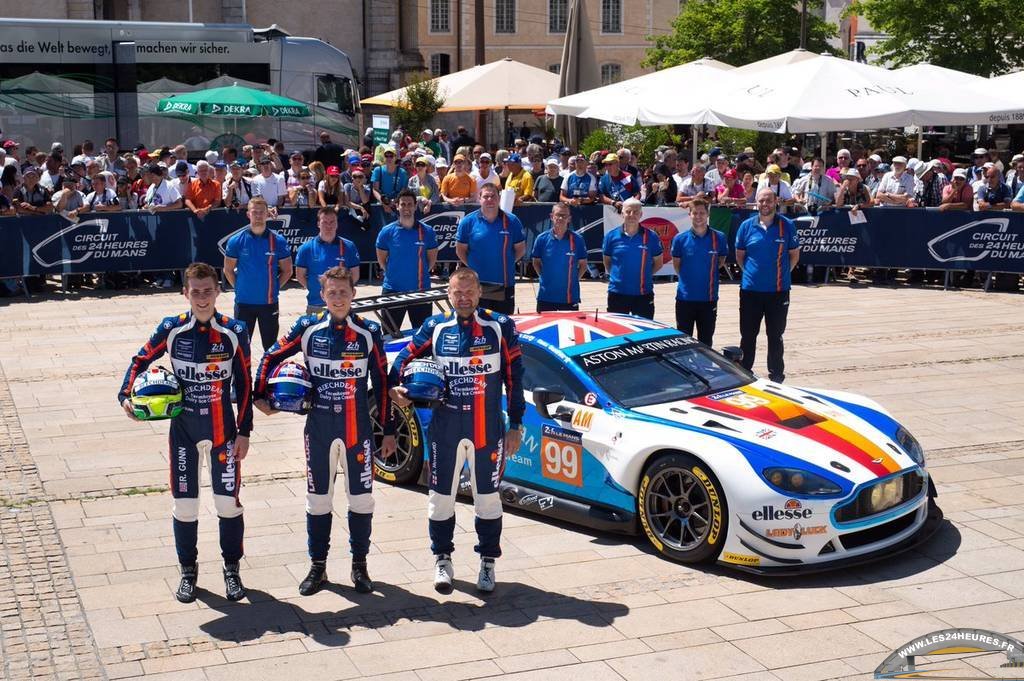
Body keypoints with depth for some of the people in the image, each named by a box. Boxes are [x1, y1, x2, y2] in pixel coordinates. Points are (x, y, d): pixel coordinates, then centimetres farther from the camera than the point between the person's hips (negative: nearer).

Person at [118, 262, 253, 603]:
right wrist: (126, 395, -9)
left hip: (222, 428, -1)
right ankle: (188, 571, 23)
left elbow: (244, 383, 0)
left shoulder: (235, 332, -5)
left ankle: (231, 568, 20)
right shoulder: (171, 329, -4)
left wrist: (244, 431, -2)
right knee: (184, 502, 6)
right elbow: (141, 361, 7)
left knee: (228, 500, 2)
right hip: (183, 428, 1)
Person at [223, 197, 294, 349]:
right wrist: (239, 288, 0)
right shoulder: (236, 241, -3)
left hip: (269, 302, 0)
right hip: (243, 302, 0)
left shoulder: (278, 241, -3)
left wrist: (274, 288, -1)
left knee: (271, 346, 9)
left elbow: (287, 271, 5)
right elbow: (228, 270, 6)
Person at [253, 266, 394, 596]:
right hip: (318, 428, 1)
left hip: (358, 429, 0)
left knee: (361, 497, 6)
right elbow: (272, 357, 10)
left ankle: (359, 565, 21)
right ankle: (318, 566, 22)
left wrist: (388, 430, 1)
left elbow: (382, 382, 1)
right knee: (318, 498, 9)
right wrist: (260, 394, 2)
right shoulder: (308, 328, -2)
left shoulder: (369, 332, -2)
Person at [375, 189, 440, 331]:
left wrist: (421, 273, 2)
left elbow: (432, 258, 8)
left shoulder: (427, 231, -3)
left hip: (420, 290, 0)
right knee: (389, 335, 9)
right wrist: (392, 274, 4)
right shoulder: (387, 232, -4)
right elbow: (381, 259, 7)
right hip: (392, 290, 0)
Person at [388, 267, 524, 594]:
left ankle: (488, 562, 25)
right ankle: (442, 560, 25)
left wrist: (515, 425, -3)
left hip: (488, 428, -1)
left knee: (488, 496, 10)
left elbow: (514, 377, -1)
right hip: (445, 427, 1)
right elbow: (406, 356, 8)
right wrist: (395, 386, -13)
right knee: (441, 496, 9)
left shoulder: (500, 327, -2)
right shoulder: (435, 327, 2)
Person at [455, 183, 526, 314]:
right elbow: (460, 250, 5)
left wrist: (507, 263, 3)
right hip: (477, 285, -1)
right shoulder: (468, 222, -1)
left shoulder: (511, 221, 2)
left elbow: (520, 249, 9)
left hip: (505, 285, 1)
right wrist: (473, 266, 0)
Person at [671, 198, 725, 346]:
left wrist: (709, 274, 5)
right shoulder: (680, 239, -4)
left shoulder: (719, 238, -2)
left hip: (709, 298, 1)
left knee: (706, 341, 11)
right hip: (685, 298, -1)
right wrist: (687, 278, 4)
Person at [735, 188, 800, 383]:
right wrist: (750, 272, 7)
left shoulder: (787, 226, -1)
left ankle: (776, 377, 17)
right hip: (750, 290, 1)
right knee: (747, 336, 7)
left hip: (779, 291, -1)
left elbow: (794, 254, 8)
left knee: (775, 336, 8)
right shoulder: (746, 226, 2)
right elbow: (739, 255, 12)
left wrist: (783, 273, 4)